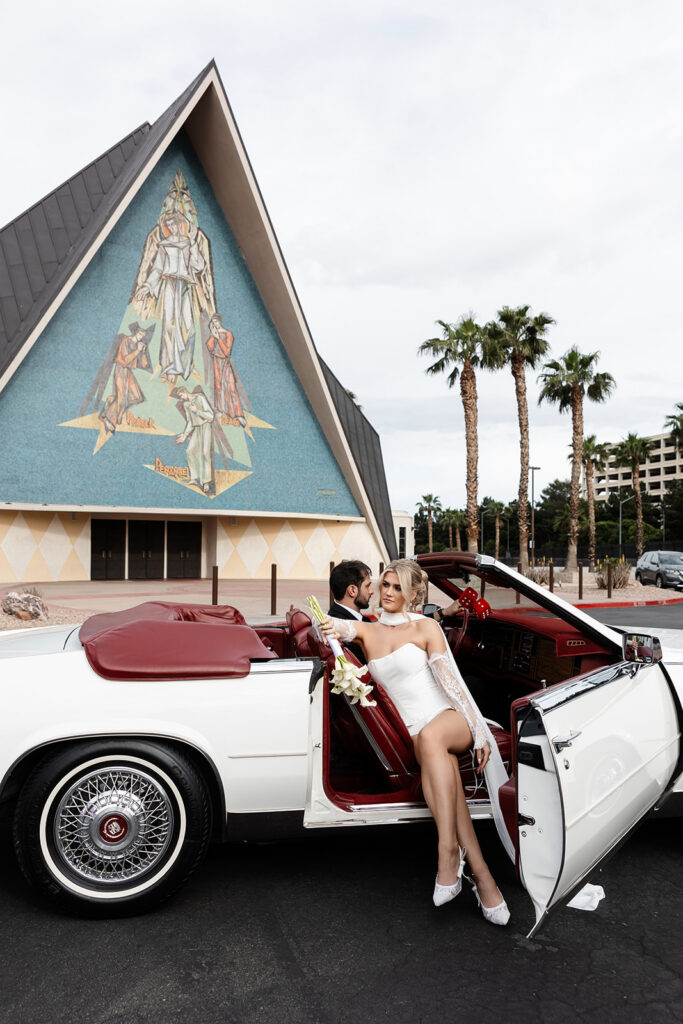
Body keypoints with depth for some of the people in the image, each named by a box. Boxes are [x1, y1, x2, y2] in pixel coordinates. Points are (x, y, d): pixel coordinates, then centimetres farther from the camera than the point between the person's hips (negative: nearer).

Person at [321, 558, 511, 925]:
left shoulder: (425, 627, 4)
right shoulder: (367, 631, 14)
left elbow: (451, 679, -1)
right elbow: (340, 626, -5)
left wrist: (480, 730, -7)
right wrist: (336, 628, -31)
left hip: (452, 719, -2)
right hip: (416, 735, 2)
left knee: (431, 736, -38)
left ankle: (448, 850, -36)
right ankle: (483, 878, -28)